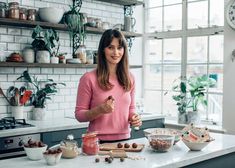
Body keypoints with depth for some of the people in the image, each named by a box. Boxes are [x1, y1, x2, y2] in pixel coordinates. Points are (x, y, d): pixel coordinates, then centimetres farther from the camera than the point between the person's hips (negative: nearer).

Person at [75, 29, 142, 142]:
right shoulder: (89, 78, -9)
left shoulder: (129, 78, 6)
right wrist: (100, 110, -22)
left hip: (124, 139, 4)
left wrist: (134, 118, -4)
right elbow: (79, 114, -6)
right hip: (98, 141, -4)